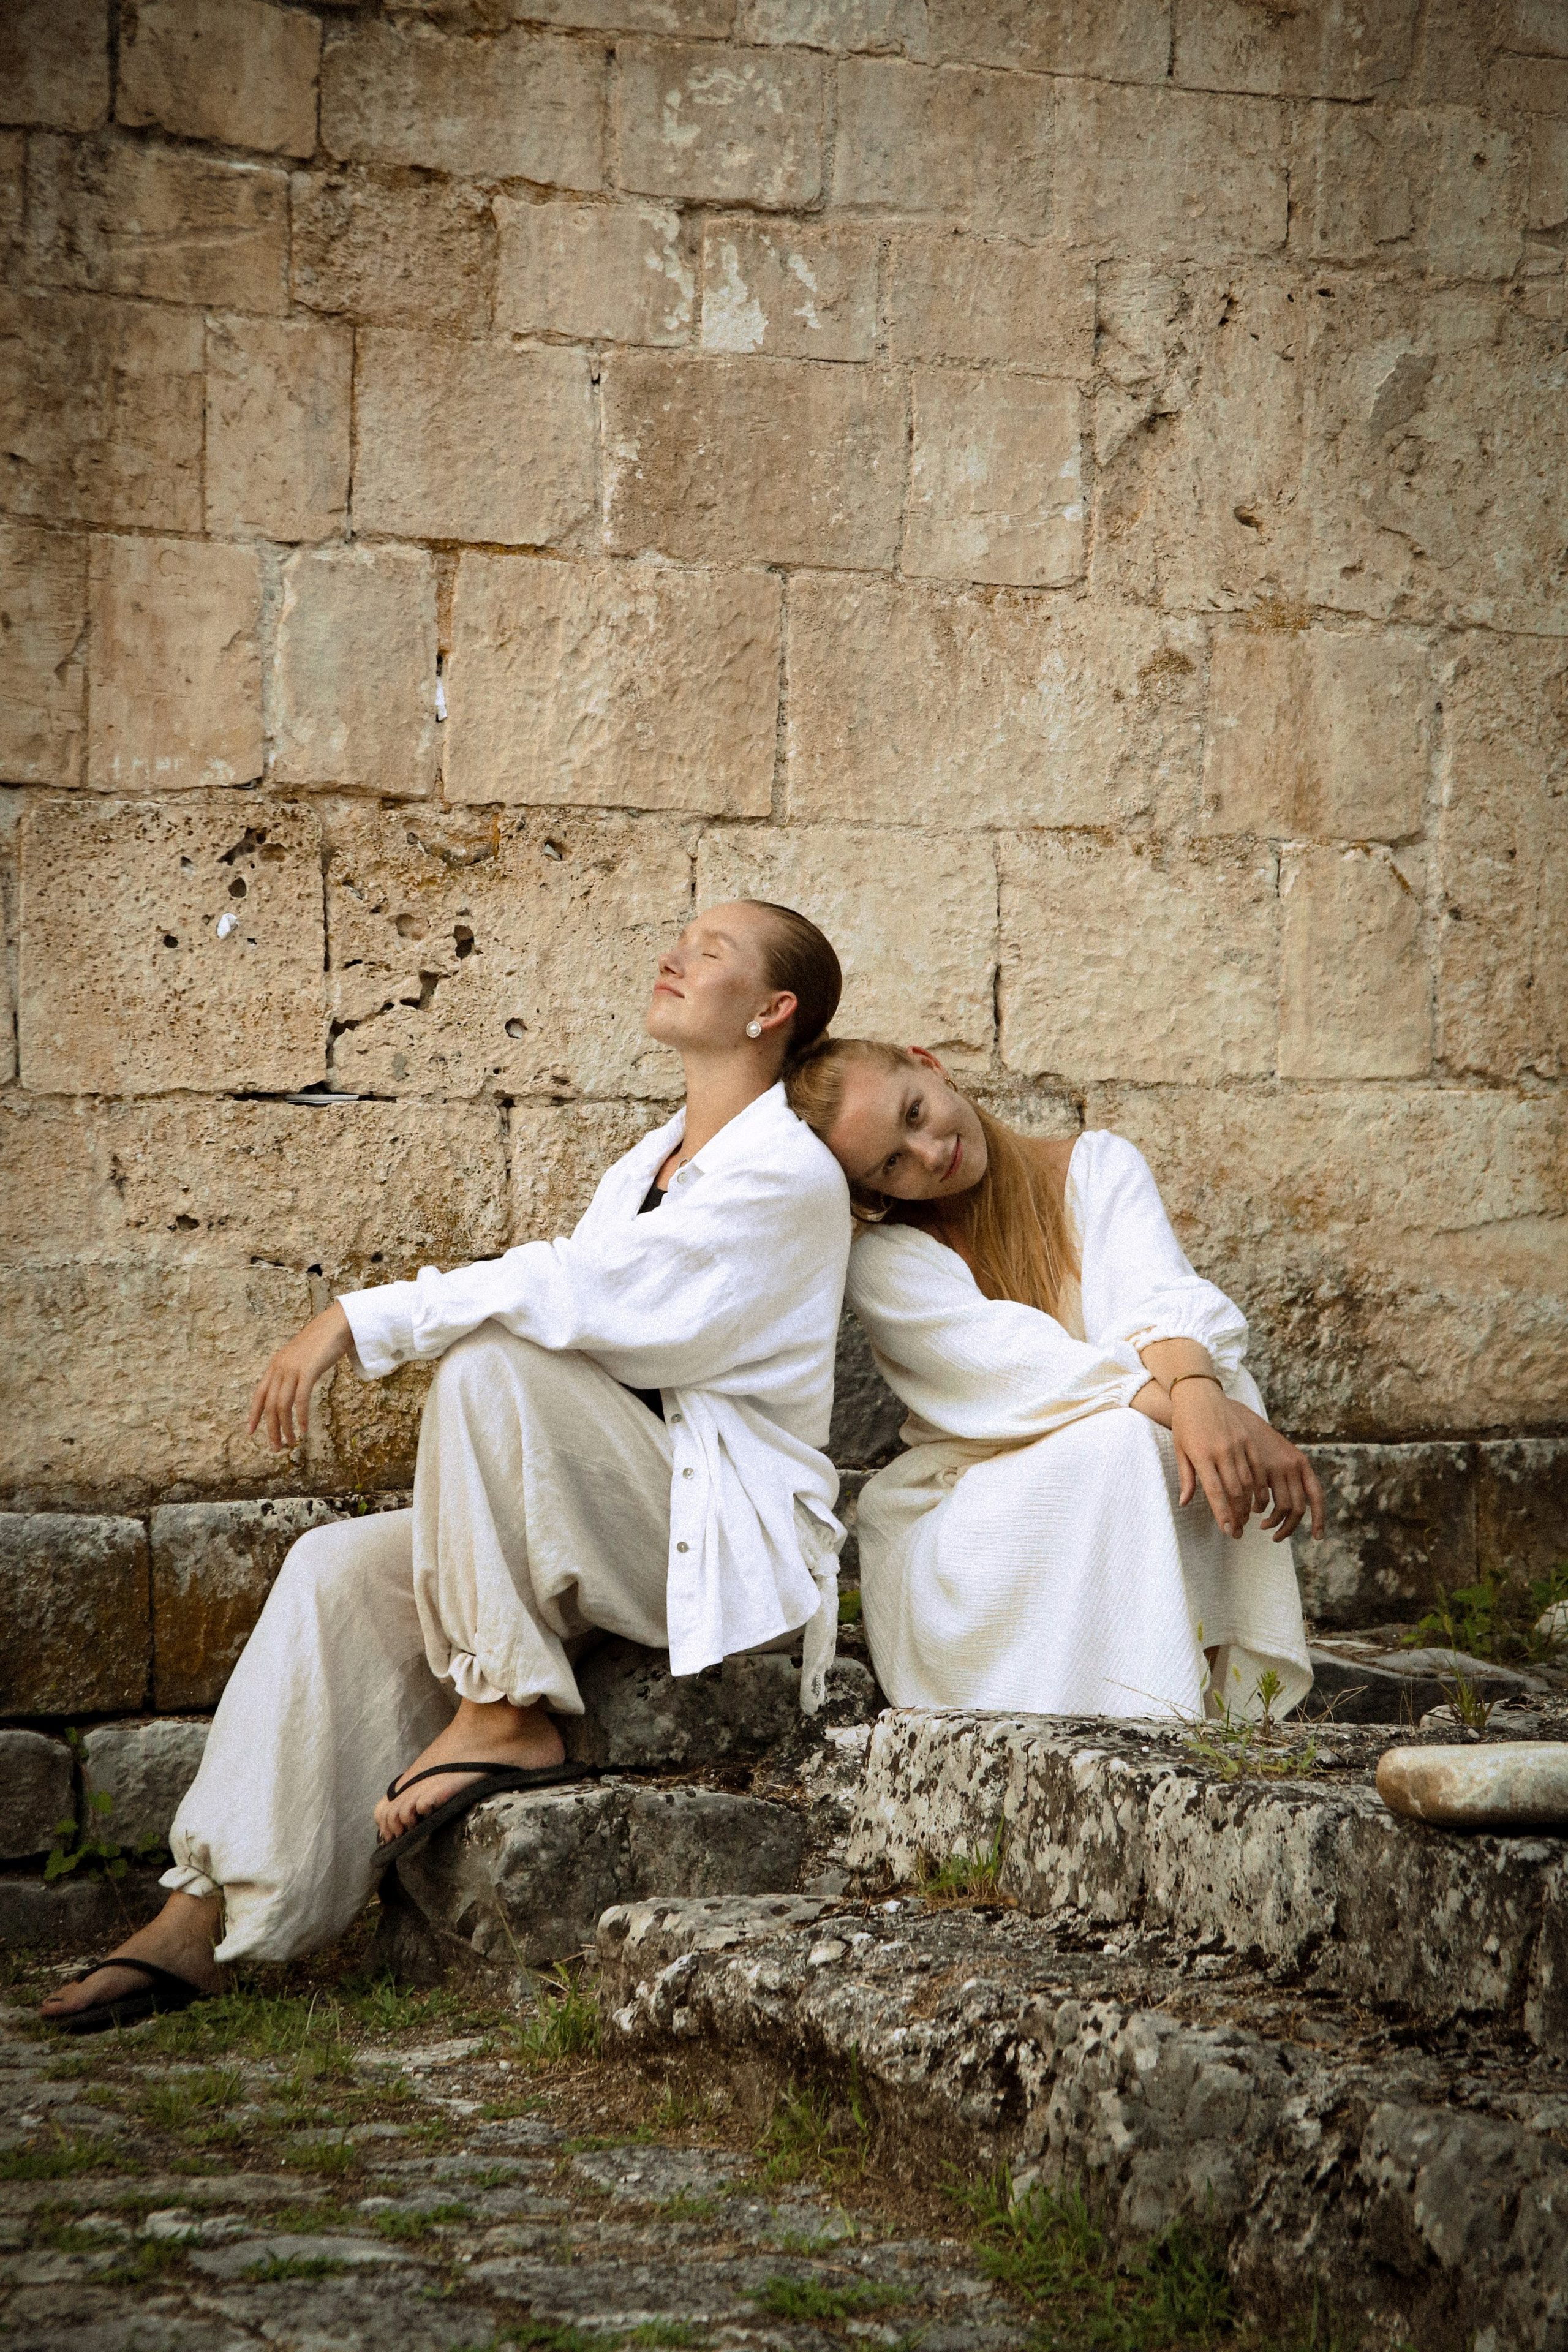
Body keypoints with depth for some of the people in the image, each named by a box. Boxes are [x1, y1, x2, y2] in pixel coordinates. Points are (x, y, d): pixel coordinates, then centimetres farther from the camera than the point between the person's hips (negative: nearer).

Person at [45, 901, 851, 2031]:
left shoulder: (788, 1173, -10)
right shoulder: (651, 1164, 20)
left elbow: (578, 1293, -19)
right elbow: (576, 1317, 15)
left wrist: (366, 1319, -18)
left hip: (727, 1543, -8)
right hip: (604, 1534, 8)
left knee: (488, 1364, -27)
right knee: (339, 1568, -12)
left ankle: (506, 1715, -20)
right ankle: (204, 1915, -17)